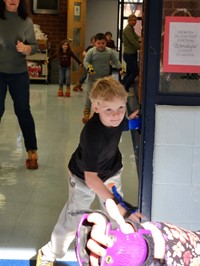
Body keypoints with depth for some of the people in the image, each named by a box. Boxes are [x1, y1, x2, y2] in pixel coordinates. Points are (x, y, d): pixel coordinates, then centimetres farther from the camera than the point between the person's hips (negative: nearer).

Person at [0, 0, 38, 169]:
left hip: (19, 73, 0)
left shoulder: (26, 21, -2)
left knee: (23, 111, 6)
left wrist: (25, 49, -19)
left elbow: (35, 46, 1)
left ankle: (32, 151, 15)